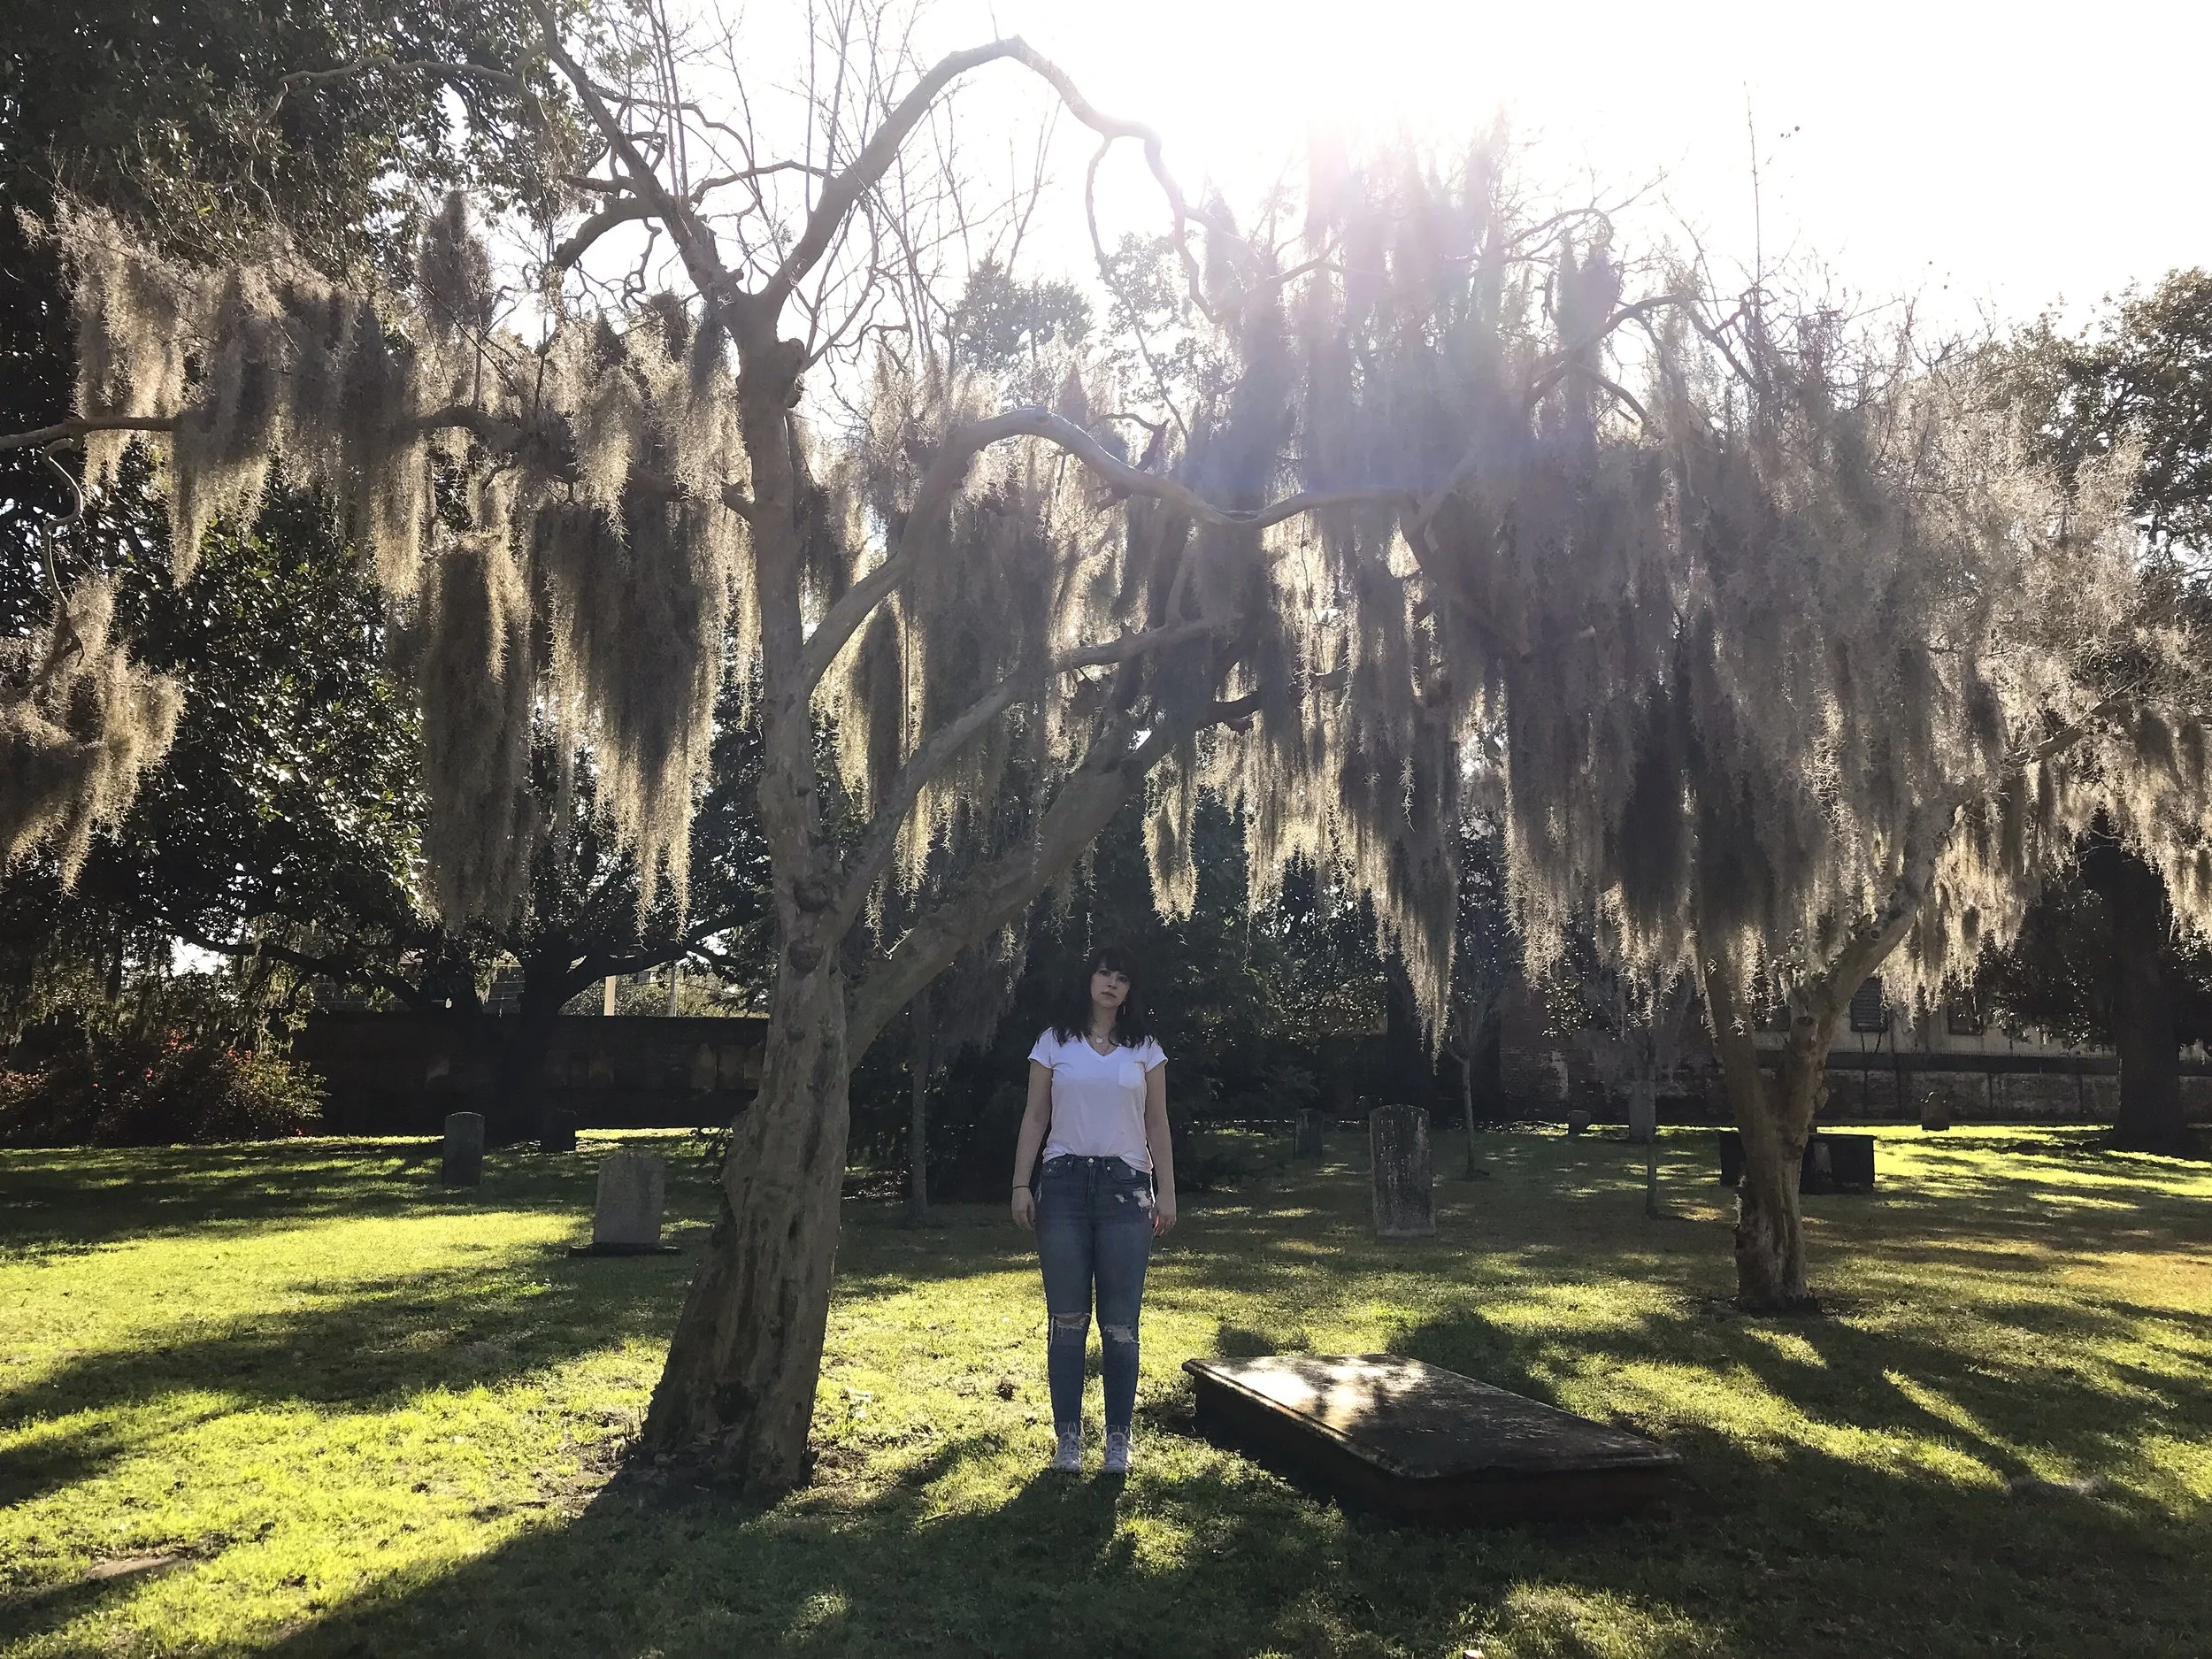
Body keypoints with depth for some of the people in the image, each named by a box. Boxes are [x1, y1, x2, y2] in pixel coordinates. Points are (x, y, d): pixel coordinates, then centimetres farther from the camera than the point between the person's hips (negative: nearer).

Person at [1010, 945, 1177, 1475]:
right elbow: (1035, 1118, 7)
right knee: (1067, 1319, 2)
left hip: (1126, 1185, 0)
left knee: (1120, 1322, 1)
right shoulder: (1054, 1043, 7)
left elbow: (1157, 1125, 9)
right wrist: (1021, 1185, -1)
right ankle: (1068, 1436, 11)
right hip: (1064, 1183, 0)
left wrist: (1167, 1193, 3)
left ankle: (1118, 1437, 10)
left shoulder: (1145, 1049, 9)